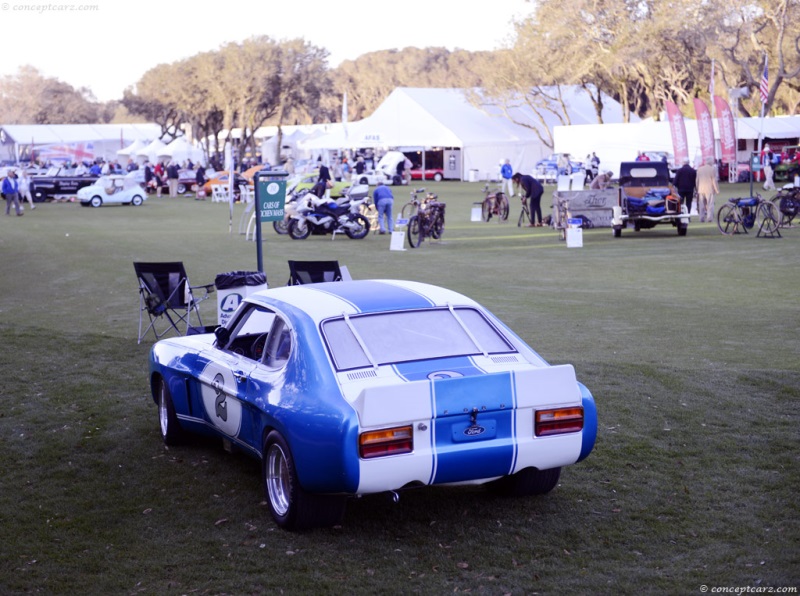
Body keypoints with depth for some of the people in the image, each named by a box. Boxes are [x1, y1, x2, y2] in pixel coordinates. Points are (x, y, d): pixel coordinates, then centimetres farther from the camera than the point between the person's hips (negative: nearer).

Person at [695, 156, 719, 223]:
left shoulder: (699, 169, 4)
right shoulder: (712, 169, -9)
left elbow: (697, 180, 8)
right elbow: (714, 180, -9)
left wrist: (697, 189, 17)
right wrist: (717, 189, -1)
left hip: (701, 189, 4)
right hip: (710, 189, -4)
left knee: (701, 205, 9)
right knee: (710, 204, -1)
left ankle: (702, 218, 9)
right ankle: (710, 217, -5)